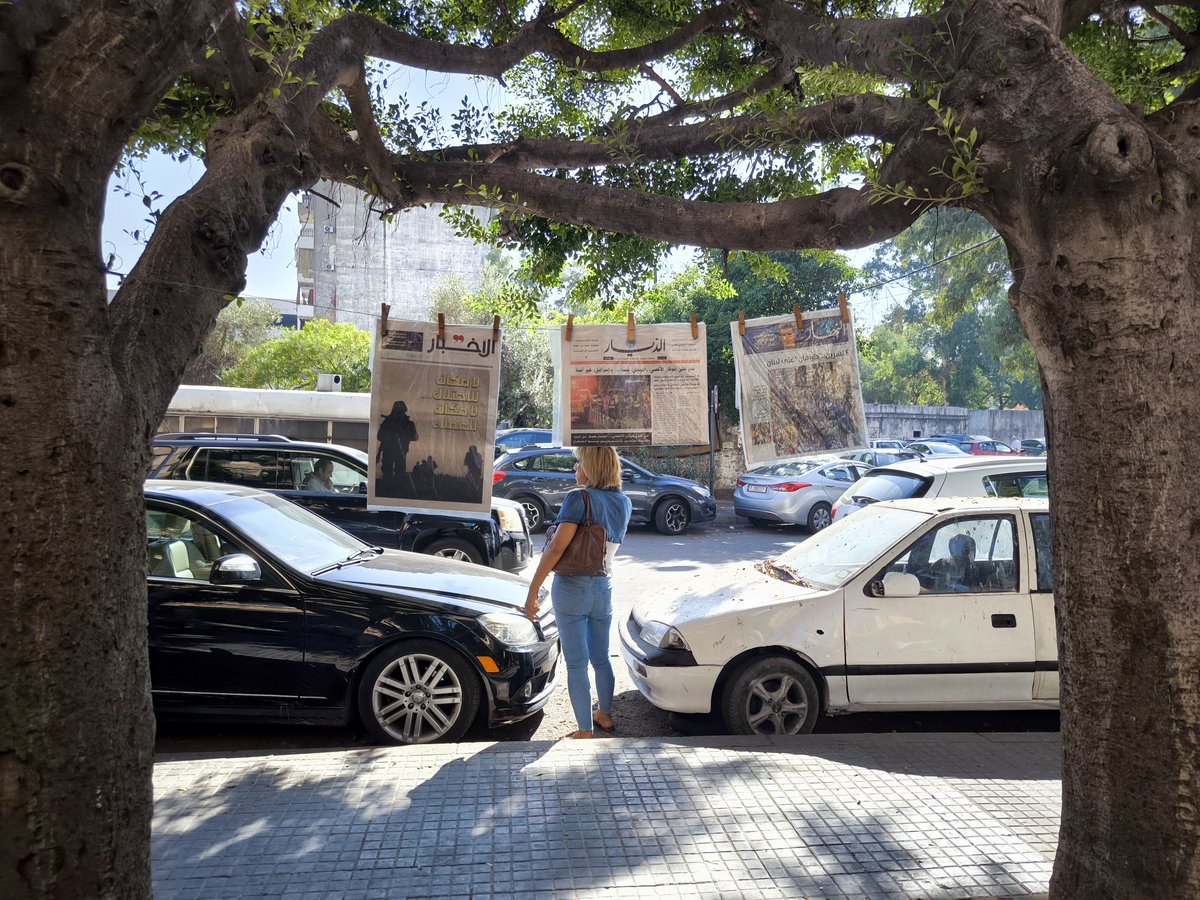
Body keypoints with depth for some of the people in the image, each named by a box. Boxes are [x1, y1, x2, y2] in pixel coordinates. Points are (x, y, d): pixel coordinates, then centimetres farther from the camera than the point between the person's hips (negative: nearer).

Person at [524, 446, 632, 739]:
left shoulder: (579, 499, -14)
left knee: (577, 663, 3)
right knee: (601, 658, 22)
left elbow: (556, 548, -20)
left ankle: (585, 731, 10)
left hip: (572, 588, -6)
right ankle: (605, 715, 38)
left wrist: (533, 591, -17)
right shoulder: (624, 503, 6)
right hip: (604, 588, 6)